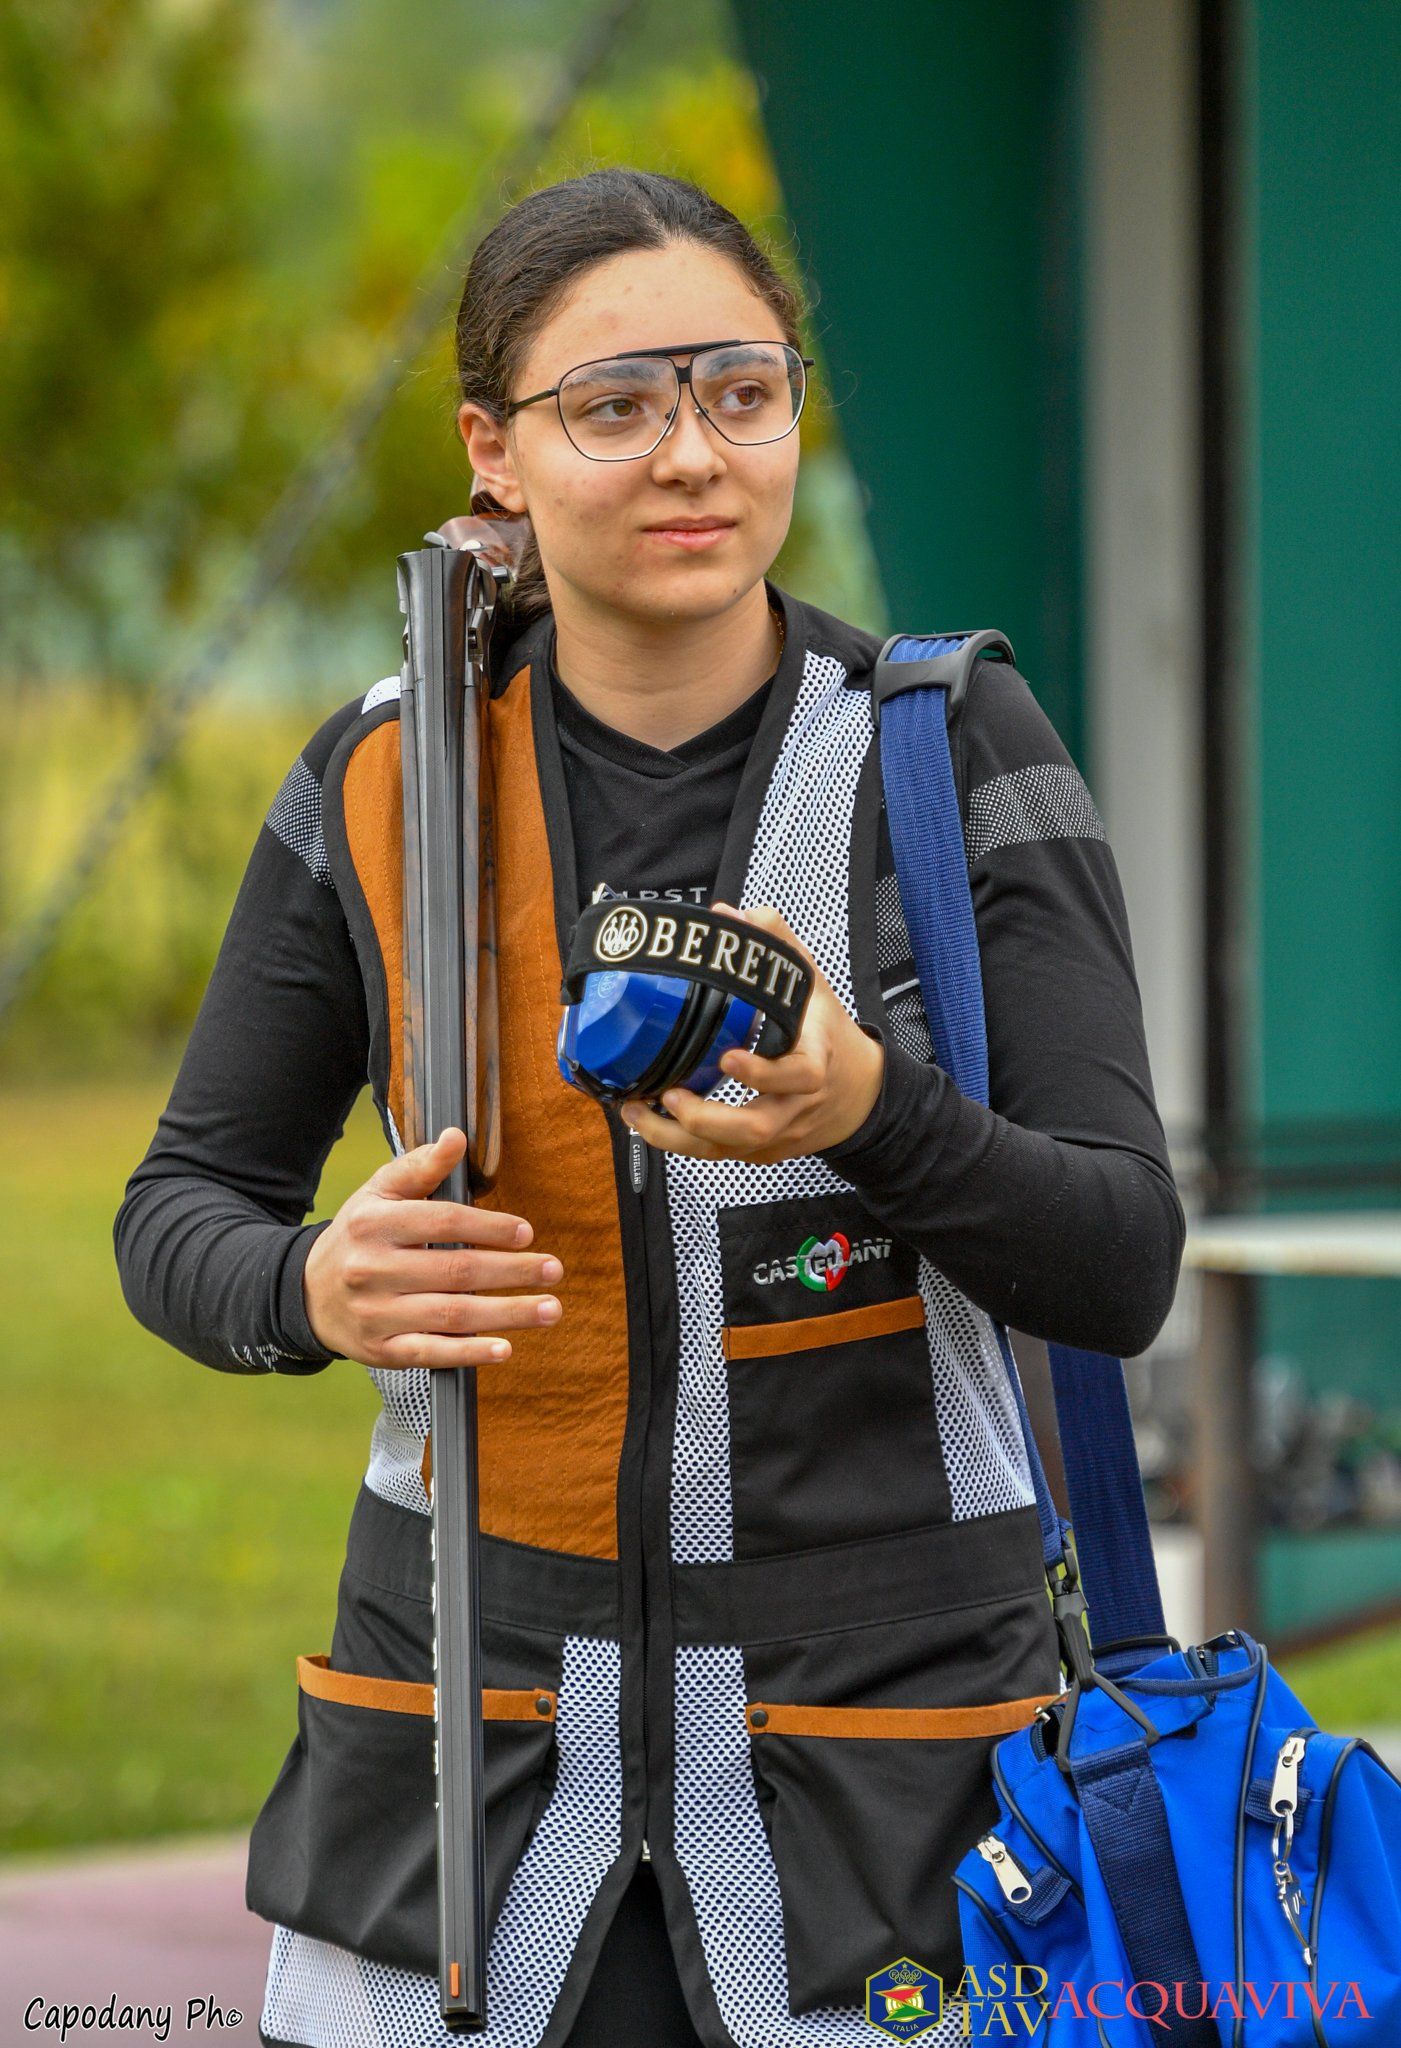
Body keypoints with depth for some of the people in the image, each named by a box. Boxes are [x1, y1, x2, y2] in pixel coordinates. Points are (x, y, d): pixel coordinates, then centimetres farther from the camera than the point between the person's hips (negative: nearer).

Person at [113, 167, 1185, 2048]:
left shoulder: (957, 751, -5)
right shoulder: (386, 782, 1)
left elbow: (1121, 1270, -8)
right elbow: (181, 1215, 8)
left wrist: (869, 1115, -28)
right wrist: (317, 1291, -15)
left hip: (888, 1719, -1)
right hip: (470, 1699, 2)